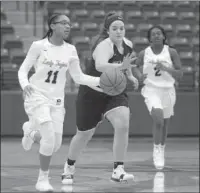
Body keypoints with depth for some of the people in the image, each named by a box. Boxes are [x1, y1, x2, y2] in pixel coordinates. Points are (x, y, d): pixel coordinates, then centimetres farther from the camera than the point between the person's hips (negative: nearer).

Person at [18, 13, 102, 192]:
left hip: (57, 100, 5)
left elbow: (79, 77, 7)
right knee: (49, 138, -19)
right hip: (37, 96, -5)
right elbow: (23, 69, -3)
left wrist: (100, 80, -7)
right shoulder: (39, 46, -9)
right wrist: (25, 84, -24)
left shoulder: (70, 50, 2)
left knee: (55, 144, 2)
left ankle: (31, 131, 35)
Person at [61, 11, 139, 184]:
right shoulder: (105, 46, -27)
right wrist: (121, 66, -66)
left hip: (114, 92, 5)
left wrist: (130, 76, 10)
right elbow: (100, 66, -51)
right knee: (84, 134, 10)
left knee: (123, 125, -22)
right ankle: (69, 167, 38)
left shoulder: (128, 44, -4)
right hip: (92, 94, -5)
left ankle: (118, 170, -16)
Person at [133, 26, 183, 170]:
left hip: (168, 90, 2)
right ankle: (157, 150, -9)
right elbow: (135, 67, 17)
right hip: (151, 90, -1)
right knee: (158, 118, -25)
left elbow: (180, 74, -4)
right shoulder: (144, 53, 0)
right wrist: (139, 76, -5)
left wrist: (165, 68, -20)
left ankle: (161, 150, 37)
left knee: (164, 125, 12)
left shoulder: (171, 52, -3)